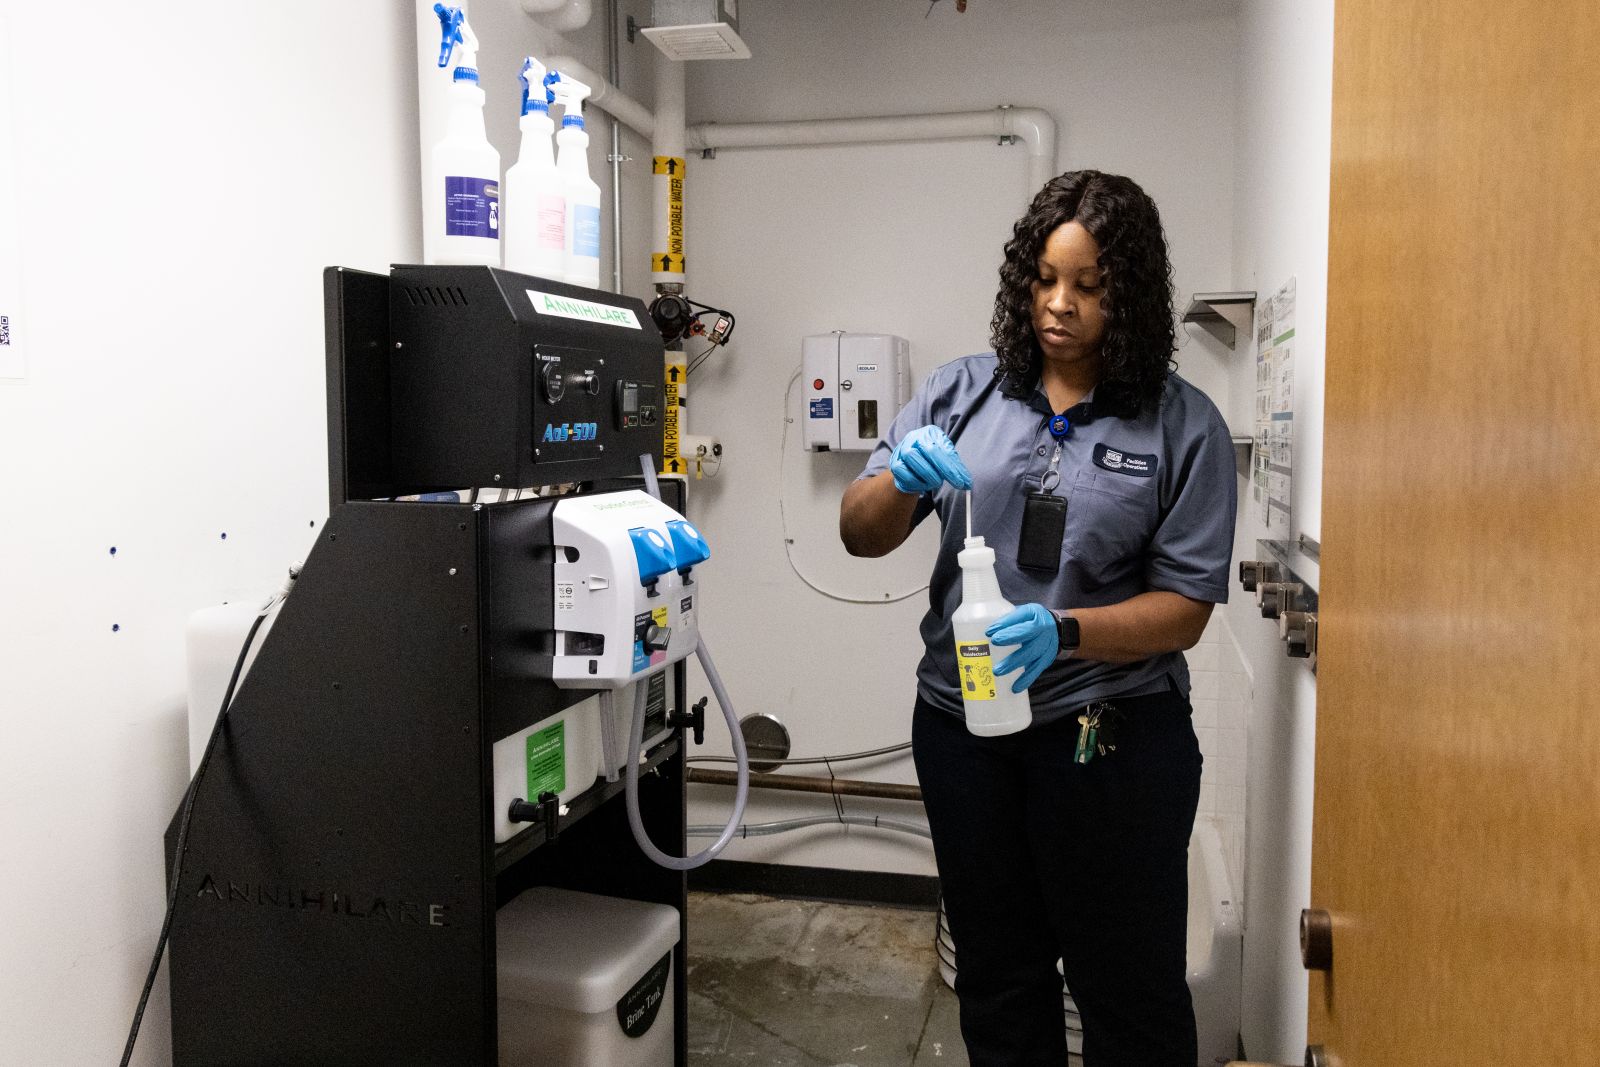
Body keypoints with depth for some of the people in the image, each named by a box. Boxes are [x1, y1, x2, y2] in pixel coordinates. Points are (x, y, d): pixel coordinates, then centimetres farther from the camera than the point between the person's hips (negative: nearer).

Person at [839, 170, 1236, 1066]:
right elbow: (861, 535, 0)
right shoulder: (962, 394, 1)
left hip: (1113, 740, -2)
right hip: (963, 726, 3)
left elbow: (1183, 611, -8)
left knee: (1128, 992, 13)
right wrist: (902, 479, -21)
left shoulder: (1183, 425, -6)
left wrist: (1064, 632, -25)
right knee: (996, 976, 21)